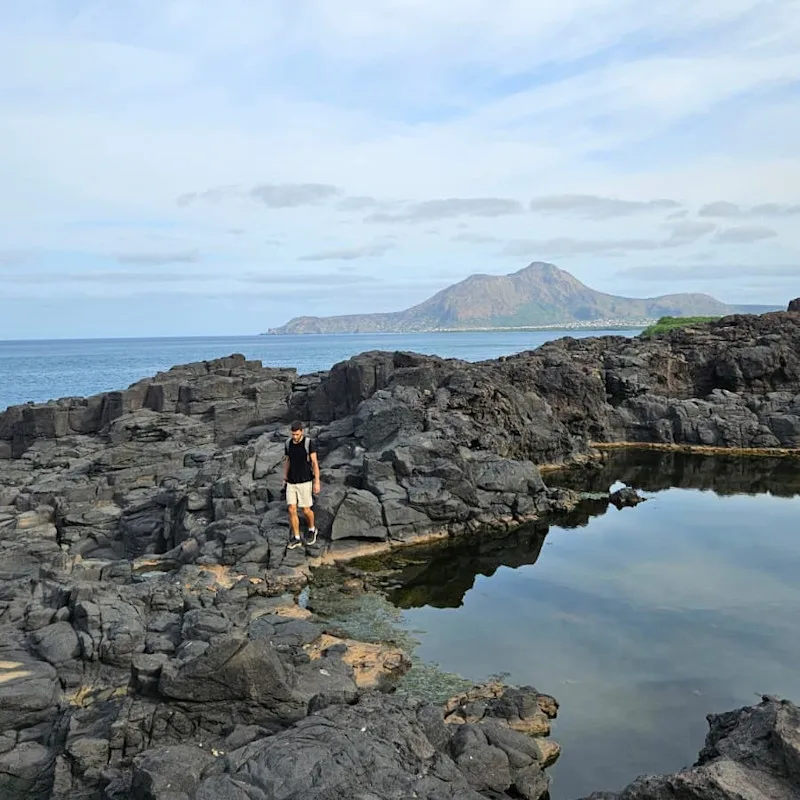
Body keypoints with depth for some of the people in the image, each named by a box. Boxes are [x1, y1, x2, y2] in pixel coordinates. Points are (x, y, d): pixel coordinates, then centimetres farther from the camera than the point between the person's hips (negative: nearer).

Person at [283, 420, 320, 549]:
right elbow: (287, 462, 11)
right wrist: (285, 479, 9)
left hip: (305, 482, -4)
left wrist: (317, 482, -15)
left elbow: (315, 463, -14)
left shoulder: (309, 443, -15)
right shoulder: (288, 443, 0)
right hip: (291, 483, 4)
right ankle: (296, 539, 10)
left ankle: (312, 530, 33)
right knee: (291, 510, -2)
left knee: (306, 510, 4)